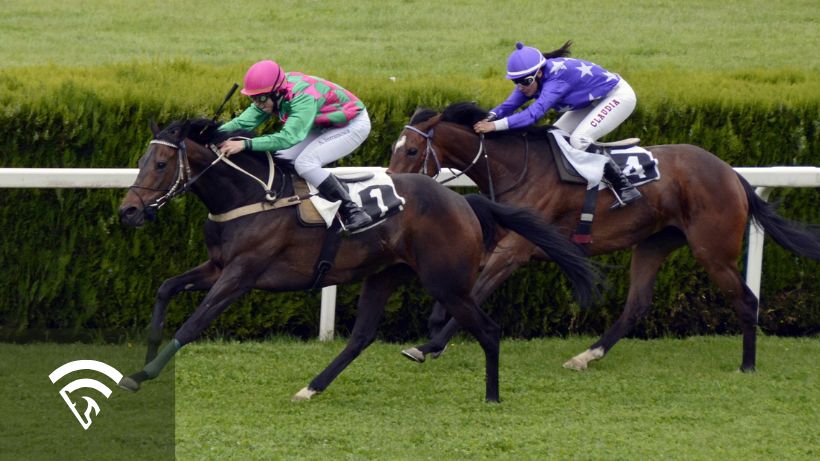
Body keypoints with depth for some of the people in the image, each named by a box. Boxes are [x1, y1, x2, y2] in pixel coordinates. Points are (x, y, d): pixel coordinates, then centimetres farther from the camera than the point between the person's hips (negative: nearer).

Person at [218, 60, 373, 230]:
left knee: (305, 163, -23)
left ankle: (353, 212, -20)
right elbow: (244, 122, -13)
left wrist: (245, 144, -51)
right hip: (326, 126, 9)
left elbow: (289, 137, -46)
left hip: (354, 125, -9)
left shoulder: (303, 99, -36)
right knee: (283, 157, -2)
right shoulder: (271, 94, -12)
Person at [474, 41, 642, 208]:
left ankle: (625, 188, -21)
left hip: (618, 96, -10)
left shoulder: (557, 78, -36)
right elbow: (510, 104, -14)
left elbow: (535, 112, -46)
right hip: (594, 101, 10)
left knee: (579, 139, -26)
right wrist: (491, 117, -36)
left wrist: (496, 125, -53)